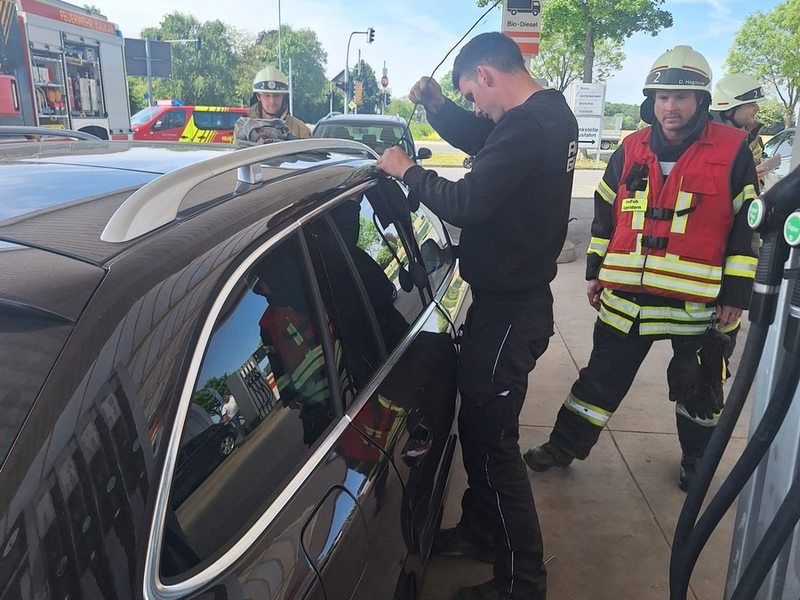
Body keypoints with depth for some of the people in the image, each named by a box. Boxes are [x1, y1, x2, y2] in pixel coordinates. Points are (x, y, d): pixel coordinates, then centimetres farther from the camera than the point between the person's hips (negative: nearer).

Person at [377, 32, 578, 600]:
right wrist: (439, 107, 8)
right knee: (477, 421, 21)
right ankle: (480, 531, 40)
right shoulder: (550, 113, 10)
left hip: (508, 310, -11)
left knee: (491, 439, 1)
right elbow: (485, 143, 22)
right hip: (517, 297, 11)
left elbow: (467, 202, -25)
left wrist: (408, 171, -10)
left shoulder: (526, 127, -23)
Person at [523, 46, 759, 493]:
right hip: (627, 298, 2)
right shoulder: (631, 150, 5)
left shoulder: (732, 150, -5)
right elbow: (605, 216, 12)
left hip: (700, 303, -2)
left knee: (699, 390, 16)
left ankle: (698, 462, 39)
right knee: (602, 378, 12)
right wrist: (595, 272, 11)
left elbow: (748, 225, -4)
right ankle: (565, 446, 27)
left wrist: (736, 293, -7)